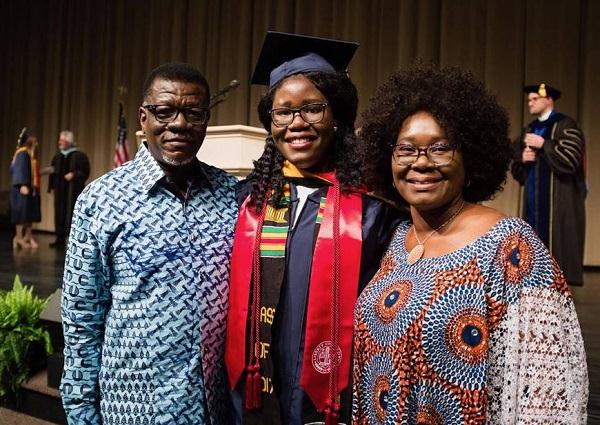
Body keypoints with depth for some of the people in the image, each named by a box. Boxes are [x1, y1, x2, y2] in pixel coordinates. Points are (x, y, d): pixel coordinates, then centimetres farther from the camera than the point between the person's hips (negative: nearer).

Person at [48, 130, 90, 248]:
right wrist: (51, 171, 3)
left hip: (73, 190, -6)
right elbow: (54, 171, 21)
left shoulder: (79, 155, -6)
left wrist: (74, 175, -20)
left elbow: (85, 171, -9)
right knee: (60, 213, 6)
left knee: (72, 214, -8)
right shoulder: (58, 157, 14)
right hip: (60, 191, 6)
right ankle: (60, 239, 11)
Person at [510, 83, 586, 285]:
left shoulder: (566, 125, -4)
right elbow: (515, 167, 17)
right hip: (534, 200, 7)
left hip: (559, 199, -6)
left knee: (556, 239, -8)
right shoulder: (529, 130, 17)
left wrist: (543, 144, -15)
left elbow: (571, 158, -17)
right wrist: (522, 158, -5)